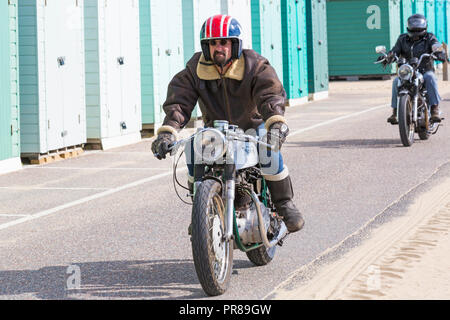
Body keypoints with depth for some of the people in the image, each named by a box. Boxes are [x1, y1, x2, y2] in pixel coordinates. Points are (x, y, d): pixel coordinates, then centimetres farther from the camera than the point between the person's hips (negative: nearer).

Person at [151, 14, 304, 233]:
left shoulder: (254, 65, -13)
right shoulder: (195, 69, -7)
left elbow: (271, 94, -29)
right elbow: (179, 100, -16)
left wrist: (276, 122, -51)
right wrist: (168, 131, -35)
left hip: (252, 125, -2)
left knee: (268, 151, -32)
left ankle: (284, 204, -14)